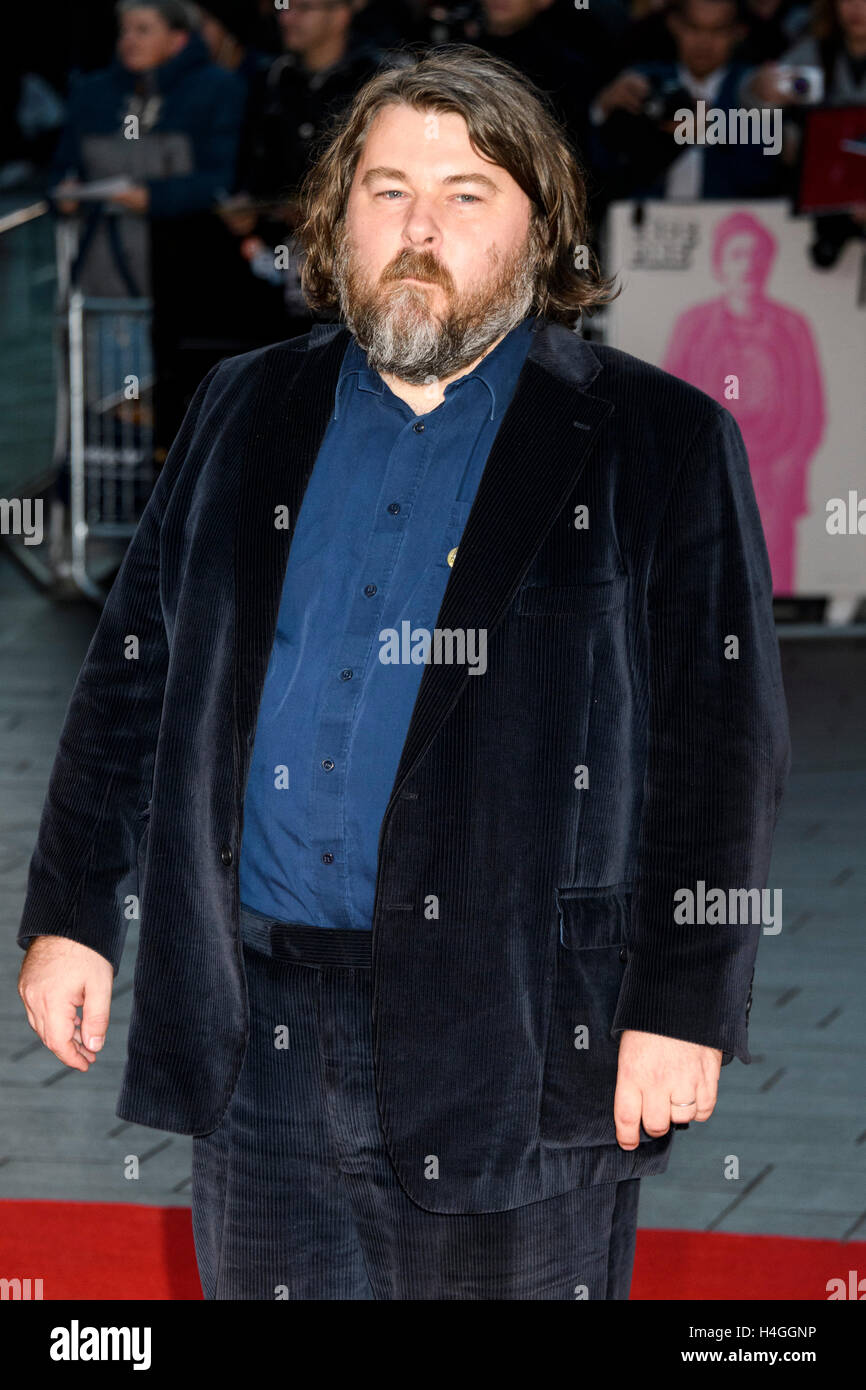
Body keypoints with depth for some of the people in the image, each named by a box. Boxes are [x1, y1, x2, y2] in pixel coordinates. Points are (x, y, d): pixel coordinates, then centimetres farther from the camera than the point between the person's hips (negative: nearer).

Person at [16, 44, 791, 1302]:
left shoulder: (656, 445, -1)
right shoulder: (246, 415, 12)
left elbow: (722, 741, -5)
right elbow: (133, 675, 15)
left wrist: (684, 1005, -10)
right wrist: (71, 914, 9)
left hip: (513, 1036, -4)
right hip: (260, 1032, 4)